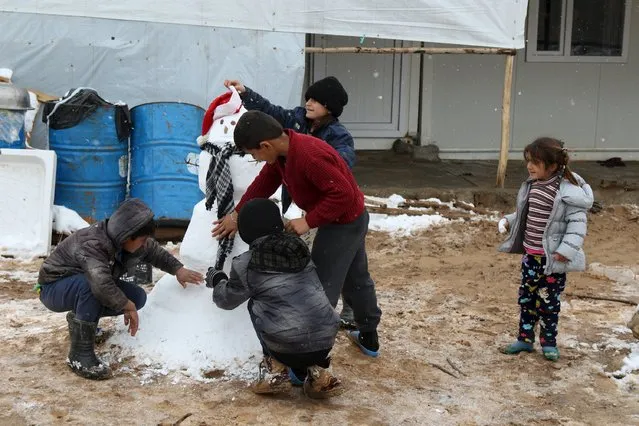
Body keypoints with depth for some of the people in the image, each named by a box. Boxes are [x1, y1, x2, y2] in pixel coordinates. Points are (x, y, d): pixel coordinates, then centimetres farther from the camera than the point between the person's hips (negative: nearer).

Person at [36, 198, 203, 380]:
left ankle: (80, 318, 12)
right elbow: (101, 284, -50)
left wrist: (178, 269, -5)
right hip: (53, 288, -8)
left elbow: (155, 252, 8)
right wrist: (128, 307, -38)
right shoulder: (92, 244, -37)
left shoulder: (129, 241, -11)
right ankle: (80, 355, -30)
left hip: (85, 286, 8)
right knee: (90, 284, -40)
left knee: (138, 297, -6)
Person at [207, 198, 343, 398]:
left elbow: (227, 300, 18)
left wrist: (217, 280, 39)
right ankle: (316, 371, 16)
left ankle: (275, 369, 15)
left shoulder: (246, 265, 0)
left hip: (287, 348, -4)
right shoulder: (299, 248, 11)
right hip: (326, 342, 4)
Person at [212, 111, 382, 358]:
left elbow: (343, 194, -32)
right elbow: (263, 184, 8)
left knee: (321, 287, -2)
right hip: (353, 219, 10)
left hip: (343, 224, -10)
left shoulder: (309, 155, -34)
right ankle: (369, 338, 38)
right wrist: (237, 214, 7)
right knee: (357, 279, 22)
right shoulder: (282, 152, -4)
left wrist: (309, 222, -27)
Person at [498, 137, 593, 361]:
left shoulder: (567, 191, -19)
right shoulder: (532, 186, 3)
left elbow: (577, 222, -19)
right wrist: (508, 221, 5)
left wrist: (566, 249, -25)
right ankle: (525, 339, 24)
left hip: (553, 258, -7)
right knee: (526, 297, 13)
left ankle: (549, 342, 20)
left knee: (549, 300, 5)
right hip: (531, 254, 7)